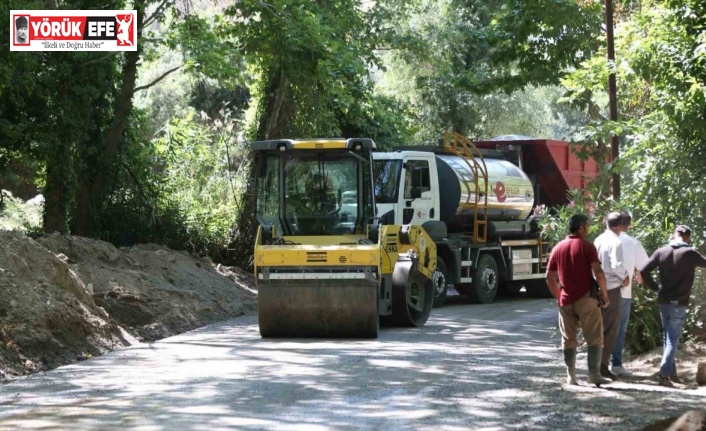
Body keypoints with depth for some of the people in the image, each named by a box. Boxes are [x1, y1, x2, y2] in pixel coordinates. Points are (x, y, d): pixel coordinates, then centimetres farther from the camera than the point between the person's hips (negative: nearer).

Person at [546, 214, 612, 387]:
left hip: (566, 301, 4)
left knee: (569, 340, 9)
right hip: (585, 299, -4)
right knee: (595, 339, 2)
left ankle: (571, 377, 6)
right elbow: (598, 273, -14)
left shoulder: (558, 248, 9)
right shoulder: (587, 247, -6)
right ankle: (594, 375, -5)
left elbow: (549, 277, 11)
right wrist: (605, 294, -5)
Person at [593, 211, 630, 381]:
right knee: (611, 330, -2)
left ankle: (597, 365, 21)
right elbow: (617, 264, -23)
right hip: (611, 289, -8)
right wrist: (625, 277, -6)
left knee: (601, 328, 16)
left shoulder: (598, 240, 9)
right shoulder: (615, 242, -14)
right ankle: (603, 366, -4)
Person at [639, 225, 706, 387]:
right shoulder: (690, 253, -8)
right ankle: (664, 374, -16)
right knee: (673, 339, -4)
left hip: (663, 301, 4)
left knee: (667, 338, 18)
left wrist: (655, 287, 8)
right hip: (679, 303, -4)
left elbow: (643, 271, -3)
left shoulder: (661, 251, 2)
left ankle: (671, 372, 23)